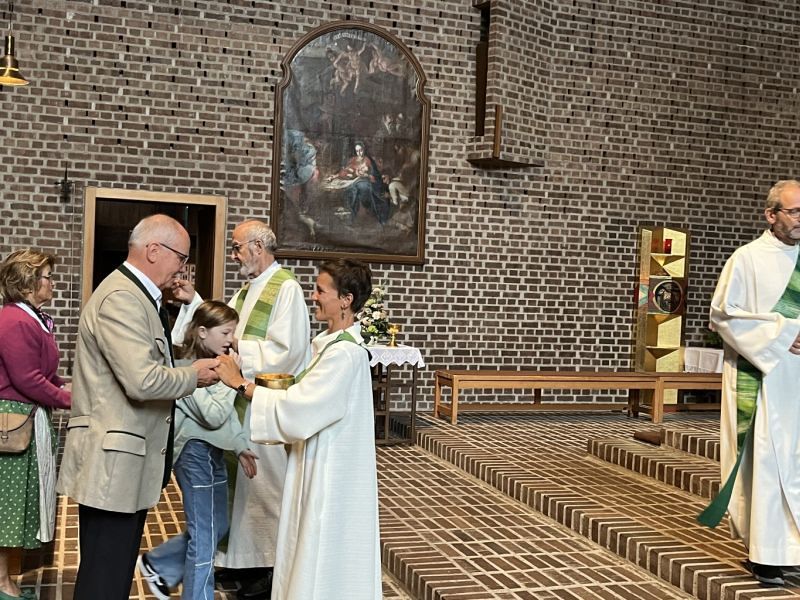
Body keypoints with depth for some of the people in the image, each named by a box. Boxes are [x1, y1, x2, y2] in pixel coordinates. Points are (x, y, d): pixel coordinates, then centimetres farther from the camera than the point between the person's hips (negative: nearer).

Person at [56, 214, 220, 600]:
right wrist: (194, 375, -10)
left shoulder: (138, 296, 17)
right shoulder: (121, 298, -18)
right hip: (112, 462, -11)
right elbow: (143, 381, -26)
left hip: (128, 463, 11)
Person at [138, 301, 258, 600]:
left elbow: (230, 415, 17)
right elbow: (214, 416, -24)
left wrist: (241, 446, 12)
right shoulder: (190, 369, -18)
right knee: (205, 534, 0)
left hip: (211, 451, 10)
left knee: (216, 526, 18)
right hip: (196, 452, -10)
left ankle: (157, 565, 32)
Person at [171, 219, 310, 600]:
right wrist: (193, 301, 4)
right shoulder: (250, 288, 12)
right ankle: (243, 558, 31)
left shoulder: (286, 289, -16)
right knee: (241, 482, 17)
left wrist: (237, 348, -19)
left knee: (263, 484, 2)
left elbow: (285, 352, -23)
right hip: (245, 401, 9)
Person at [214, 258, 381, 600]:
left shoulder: (344, 353, -23)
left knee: (322, 555, 3)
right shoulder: (335, 343, 8)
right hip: (321, 463, 10)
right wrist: (283, 386, 1)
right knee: (317, 551, 19)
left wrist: (241, 383, -20)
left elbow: (298, 407, -25)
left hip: (330, 471, -10)